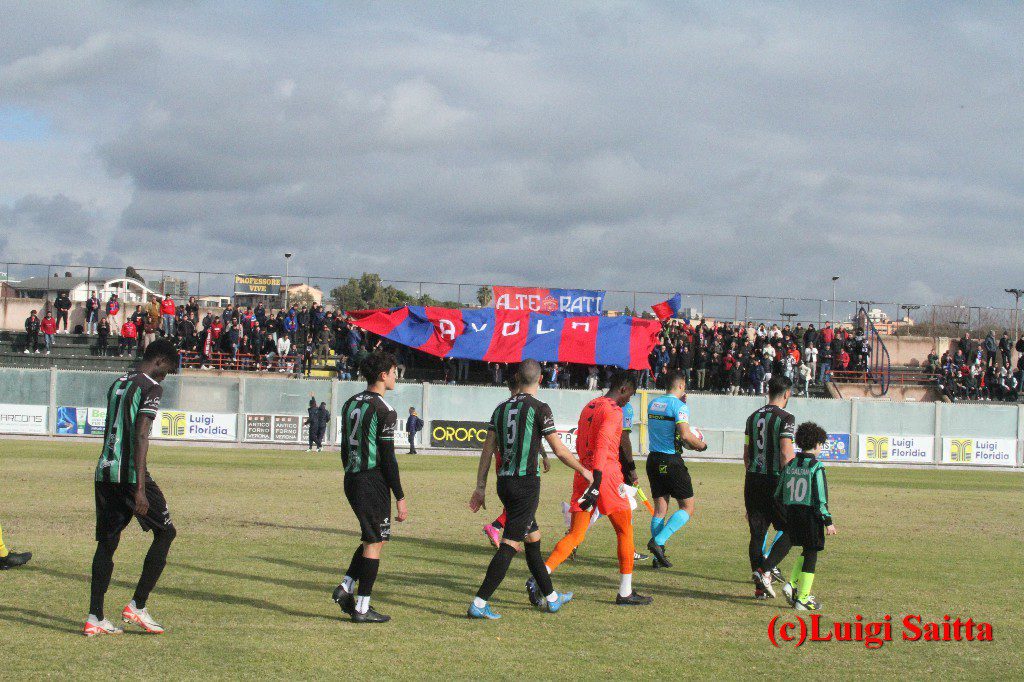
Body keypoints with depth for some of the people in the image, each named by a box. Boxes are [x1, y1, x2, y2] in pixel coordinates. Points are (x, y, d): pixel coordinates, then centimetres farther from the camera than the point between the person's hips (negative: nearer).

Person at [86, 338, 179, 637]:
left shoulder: (117, 384, 18)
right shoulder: (151, 387, -7)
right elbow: (140, 436, -16)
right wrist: (140, 488, -19)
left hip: (104, 474, 8)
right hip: (130, 475, -8)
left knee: (106, 542, 10)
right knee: (165, 532, 6)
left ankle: (95, 618, 6)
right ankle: (137, 606, 2)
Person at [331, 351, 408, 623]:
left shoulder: (350, 404, 12)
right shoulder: (383, 410, -13)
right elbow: (387, 458, -15)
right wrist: (400, 497, -11)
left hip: (351, 479, 8)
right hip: (373, 481, -8)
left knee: (374, 538, 20)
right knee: (374, 542, 0)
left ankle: (346, 587, 10)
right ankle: (362, 608, 2)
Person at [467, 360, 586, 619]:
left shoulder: (501, 408, 8)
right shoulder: (539, 408, -9)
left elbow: (488, 449, 7)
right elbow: (559, 450, -7)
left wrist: (480, 488, 11)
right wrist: (584, 472, 8)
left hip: (504, 482, 7)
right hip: (526, 483, -7)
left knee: (533, 539, 19)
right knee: (510, 544, -7)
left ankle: (551, 598, 30)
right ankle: (479, 603, -14)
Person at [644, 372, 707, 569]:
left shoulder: (653, 404, 11)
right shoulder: (679, 406, -11)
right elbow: (685, 435, -22)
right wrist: (701, 445, -3)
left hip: (653, 460, 7)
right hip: (672, 461, -7)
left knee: (660, 509, 10)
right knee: (687, 508, 2)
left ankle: (658, 556, 5)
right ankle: (658, 541, -15)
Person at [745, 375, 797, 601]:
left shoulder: (753, 417, 12)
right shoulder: (786, 419, -9)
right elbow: (786, 455, -16)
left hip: (752, 481, 6)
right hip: (774, 481, -6)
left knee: (757, 534, 8)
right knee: (790, 531, 4)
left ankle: (760, 587, 9)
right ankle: (764, 570, -12)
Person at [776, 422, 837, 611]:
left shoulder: (789, 465, 8)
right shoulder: (816, 468, -11)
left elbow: (778, 495, 12)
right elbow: (820, 498, -14)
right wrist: (828, 522, -9)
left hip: (791, 514, 6)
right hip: (810, 516, -6)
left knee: (806, 552, 21)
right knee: (811, 555, 3)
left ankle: (792, 585, 7)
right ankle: (802, 598, 2)